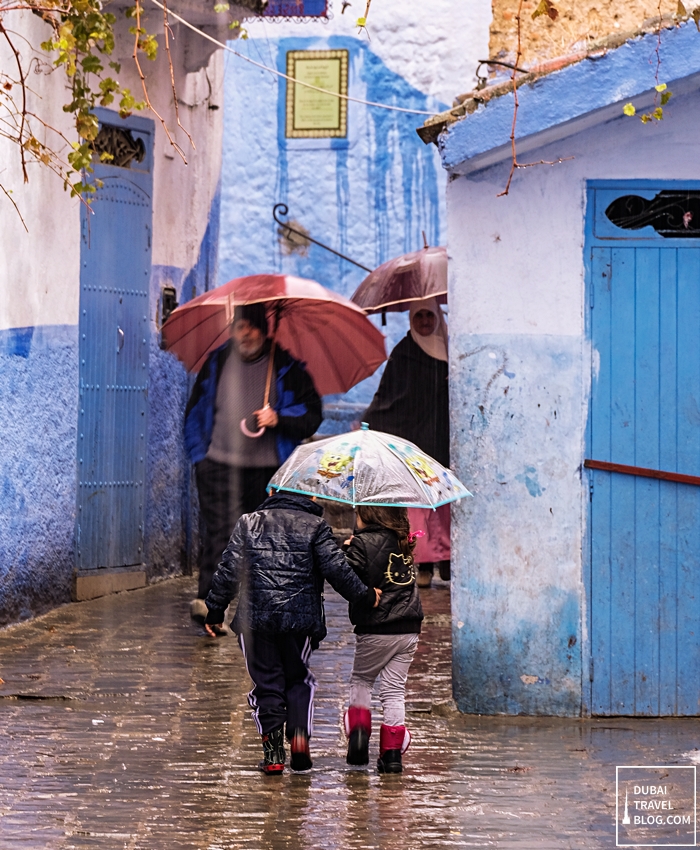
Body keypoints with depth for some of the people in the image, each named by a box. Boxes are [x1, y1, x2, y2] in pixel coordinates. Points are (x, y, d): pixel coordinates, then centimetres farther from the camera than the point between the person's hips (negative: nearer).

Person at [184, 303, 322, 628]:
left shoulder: (286, 367, 3)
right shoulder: (217, 363, 10)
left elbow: (312, 413, 3)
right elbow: (195, 411, 17)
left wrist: (279, 419, -14)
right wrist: (198, 453, 9)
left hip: (267, 468, 0)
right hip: (220, 465, 0)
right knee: (220, 531, -14)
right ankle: (208, 599, -20)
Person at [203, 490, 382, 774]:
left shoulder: (248, 522, 8)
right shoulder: (315, 526, 2)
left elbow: (229, 570, 4)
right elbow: (336, 569, -6)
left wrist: (215, 610, 11)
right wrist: (364, 596, 6)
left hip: (255, 618, 1)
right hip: (301, 619, 0)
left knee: (266, 681, 9)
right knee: (299, 679, 17)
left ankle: (273, 750, 2)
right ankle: (299, 733, -3)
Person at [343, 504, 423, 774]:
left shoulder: (362, 543, -10)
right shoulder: (403, 541, 9)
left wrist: (346, 552, -1)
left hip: (376, 630, -4)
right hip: (409, 629, 5)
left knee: (360, 680, 17)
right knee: (394, 689, 9)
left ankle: (359, 732, -1)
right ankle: (392, 752, 5)